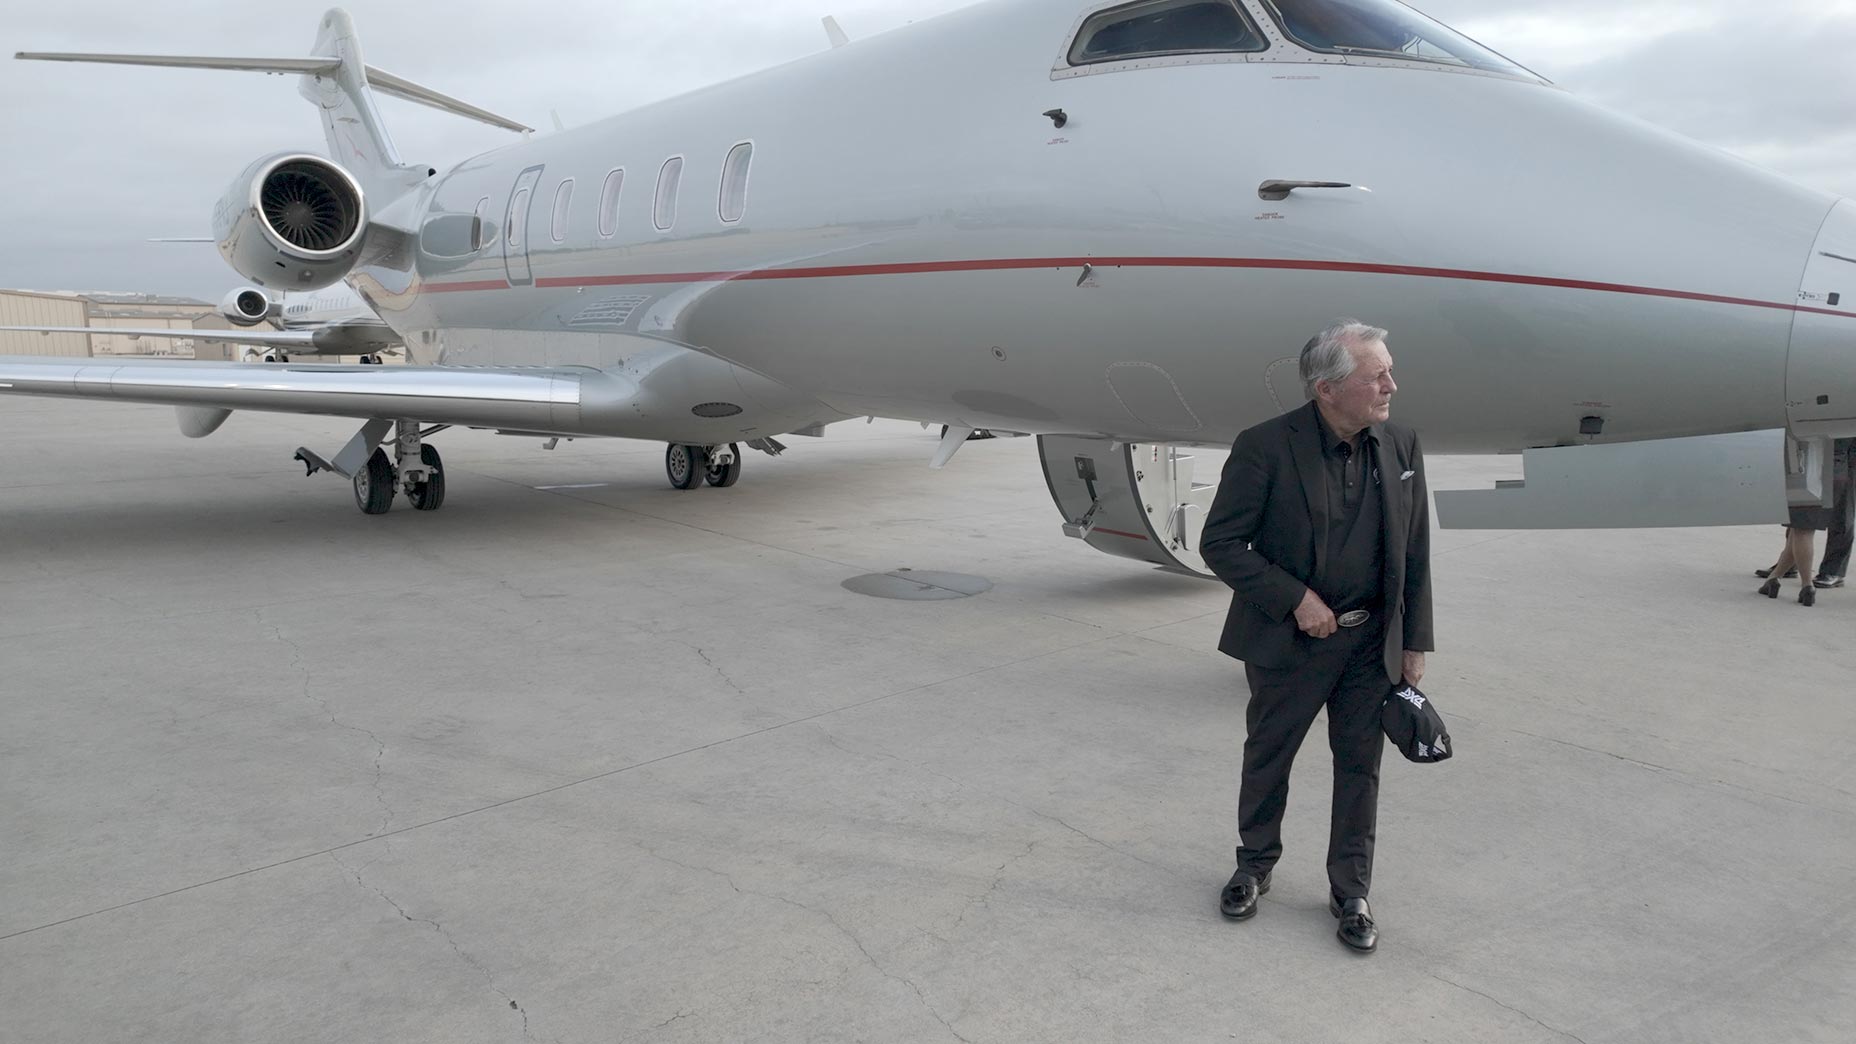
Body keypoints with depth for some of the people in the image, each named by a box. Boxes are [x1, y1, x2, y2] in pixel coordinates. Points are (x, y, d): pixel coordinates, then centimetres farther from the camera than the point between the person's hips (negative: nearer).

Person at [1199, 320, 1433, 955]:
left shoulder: (1402, 449, -1)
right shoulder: (1266, 448, -16)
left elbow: (1414, 557, 5)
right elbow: (1219, 543, -13)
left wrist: (1414, 644, 5)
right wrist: (1296, 599, -18)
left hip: (1371, 644, 3)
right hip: (1289, 641, -3)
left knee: (1360, 766, 11)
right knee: (1266, 758, 14)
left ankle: (1350, 892, 28)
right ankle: (1255, 864, 38)